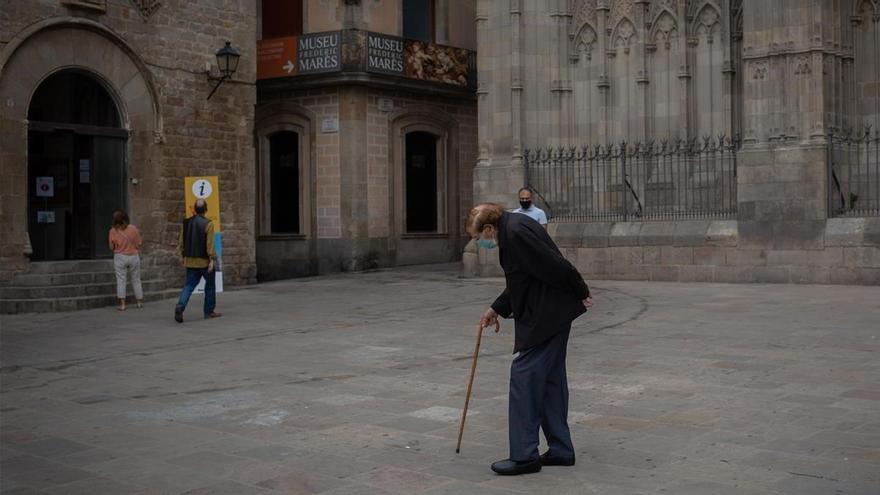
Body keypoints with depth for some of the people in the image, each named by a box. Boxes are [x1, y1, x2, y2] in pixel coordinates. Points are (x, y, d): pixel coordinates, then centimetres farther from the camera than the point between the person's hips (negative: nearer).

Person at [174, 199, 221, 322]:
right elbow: (209, 244, -15)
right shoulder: (208, 224, -12)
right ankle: (209, 311, 17)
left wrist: (183, 256, 18)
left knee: (189, 285, 5)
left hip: (190, 260, 4)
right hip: (204, 261, -4)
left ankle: (180, 306, -17)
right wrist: (212, 259, -13)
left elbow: (182, 242, 9)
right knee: (210, 284, 12)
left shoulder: (186, 223, 4)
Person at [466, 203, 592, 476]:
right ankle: (560, 450, 21)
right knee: (551, 379, 14)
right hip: (549, 317, 11)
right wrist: (496, 309, 22)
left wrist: (581, 293, -12)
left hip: (545, 317, -11)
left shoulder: (516, 232, -19)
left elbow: (556, 266, -22)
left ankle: (524, 455, -2)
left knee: (524, 376, -6)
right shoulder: (511, 230, 15)